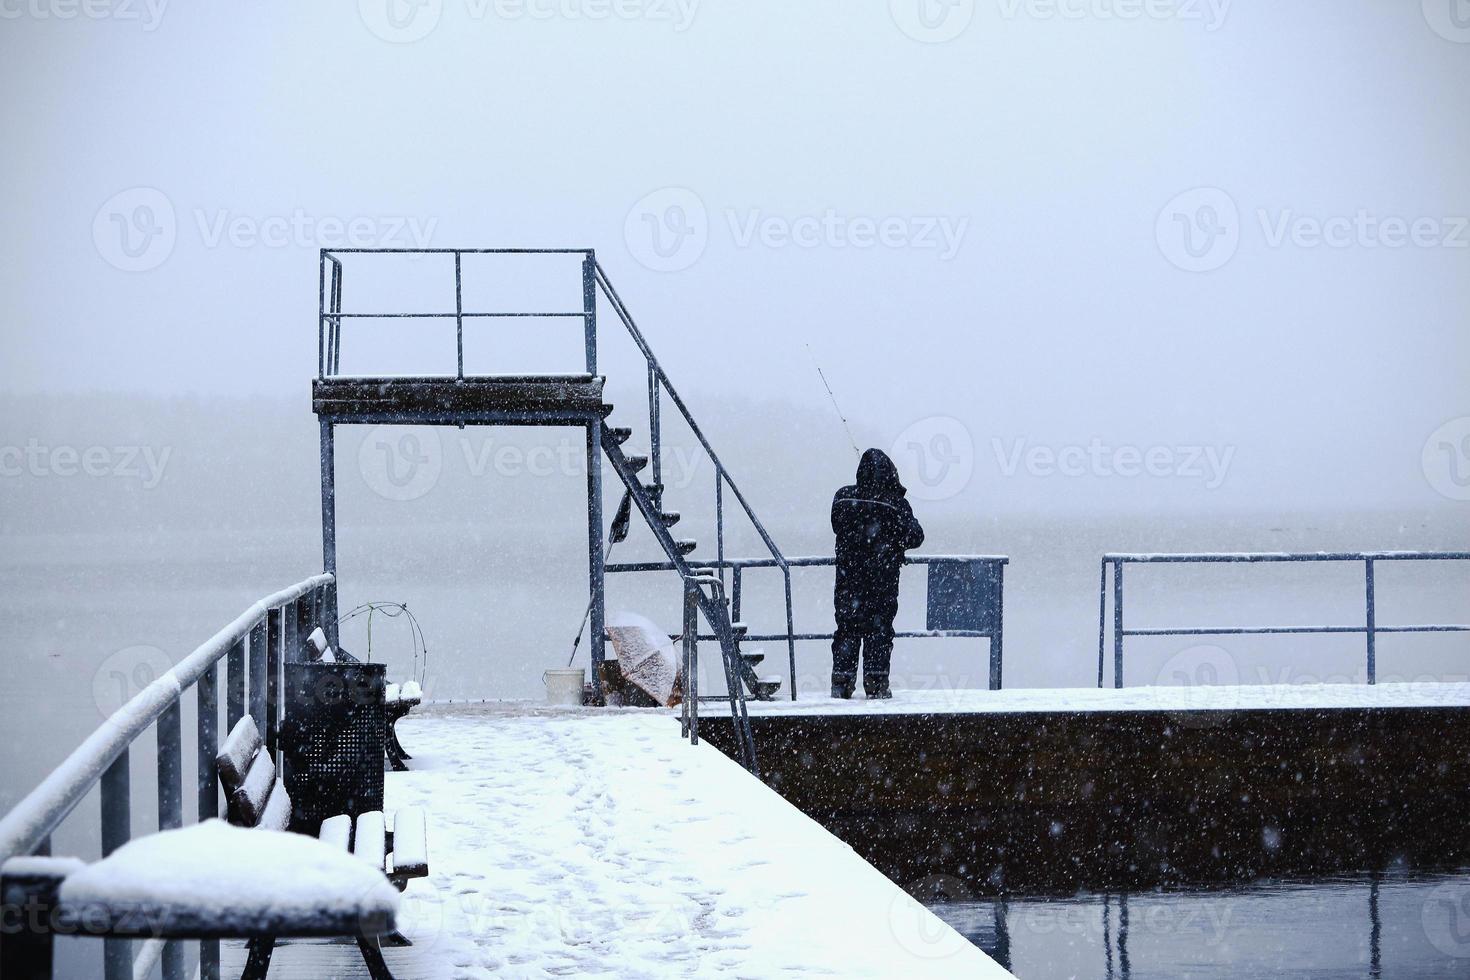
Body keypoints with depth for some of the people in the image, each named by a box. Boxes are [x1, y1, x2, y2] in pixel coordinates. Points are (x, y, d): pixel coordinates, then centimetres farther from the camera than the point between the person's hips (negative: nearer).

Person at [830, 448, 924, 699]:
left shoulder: (842, 499, -3)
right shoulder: (895, 504, -10)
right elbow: (915, 537, -5)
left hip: (848, 577, 2)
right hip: (883, 578, -2)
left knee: (847, 629, 9)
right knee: (879, 629, 6)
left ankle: (842, 681, 6)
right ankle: (876, 682, 3)